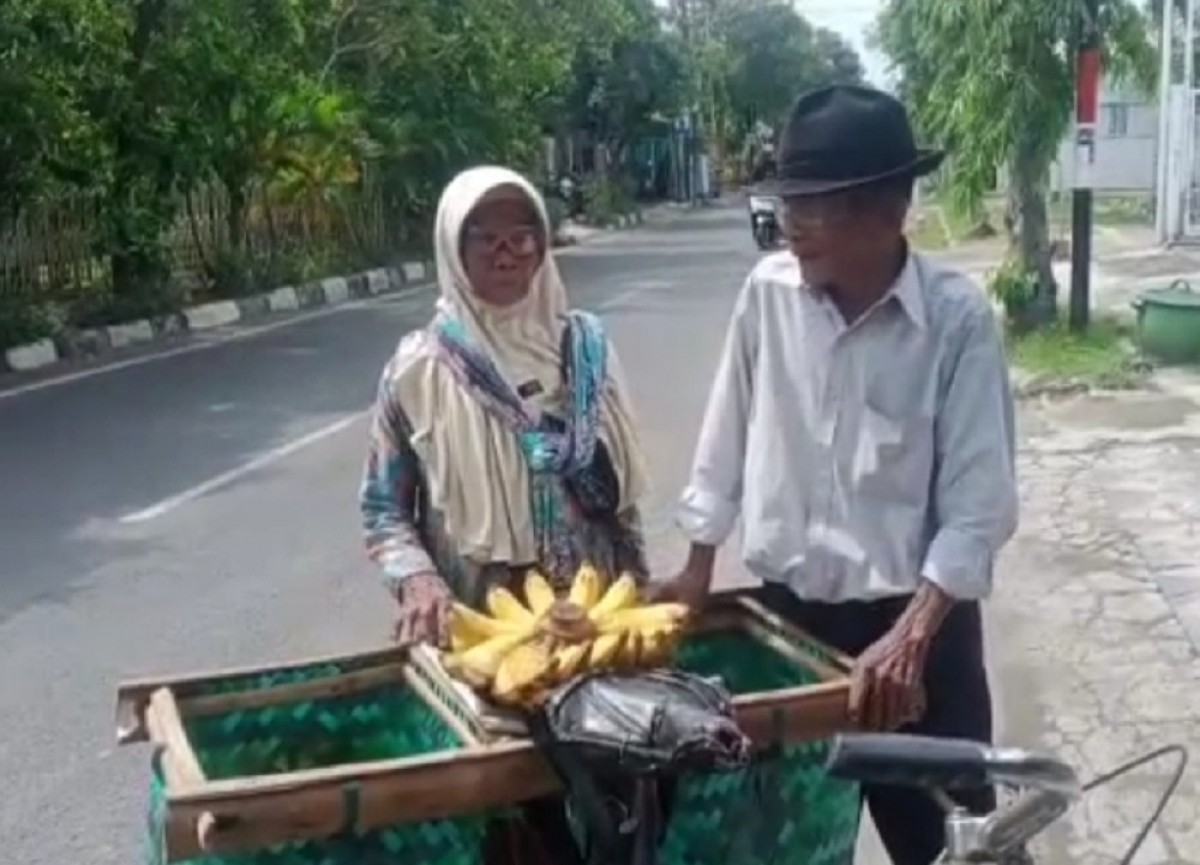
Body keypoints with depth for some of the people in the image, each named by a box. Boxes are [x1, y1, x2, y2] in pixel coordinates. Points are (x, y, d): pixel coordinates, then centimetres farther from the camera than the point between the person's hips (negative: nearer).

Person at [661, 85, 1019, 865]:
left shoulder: (957, 316, -16)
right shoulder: (769, 291, -6)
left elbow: (979, 506, -15)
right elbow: (727, 439, 6)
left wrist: (909, 637, -22)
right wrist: (698, 567, 9)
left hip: (915, 619, -3)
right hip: (787, 609, 3)